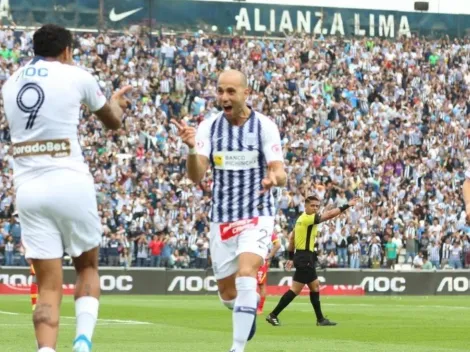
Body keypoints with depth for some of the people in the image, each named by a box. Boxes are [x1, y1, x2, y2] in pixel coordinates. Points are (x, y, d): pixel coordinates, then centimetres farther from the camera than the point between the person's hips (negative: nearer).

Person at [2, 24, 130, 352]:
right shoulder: (76, 76, 1)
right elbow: (113, 122, 17)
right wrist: (116, 102, 41)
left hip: (28, 188, 3)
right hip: (70, 185, -3)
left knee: (49, 286, 2)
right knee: (88, 267, 16)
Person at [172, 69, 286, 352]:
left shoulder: (265, 126, -9)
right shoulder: (208, 127, -3)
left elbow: (281, 174, -12)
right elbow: (196, 176, -11)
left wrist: (274, 178, -37)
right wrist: (192, 148, -32)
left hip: (257, 215, -3)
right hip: (221, 219, 3)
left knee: (246, 275, -25)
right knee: (227, 293, 11)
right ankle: (250, 309, 46)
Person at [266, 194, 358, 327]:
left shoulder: (302, 219, 14)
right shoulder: (307, 219, -15)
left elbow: (292, 238, 18)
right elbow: (329, 214, -21)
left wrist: (291, 258, 21)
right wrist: (347, 206, -17)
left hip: (302, 257, 11)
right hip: (305, 257, -11)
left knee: (315, 286, 13)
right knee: (295, 290, -8)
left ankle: (320, 319, 16)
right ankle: (273, 315, -7)